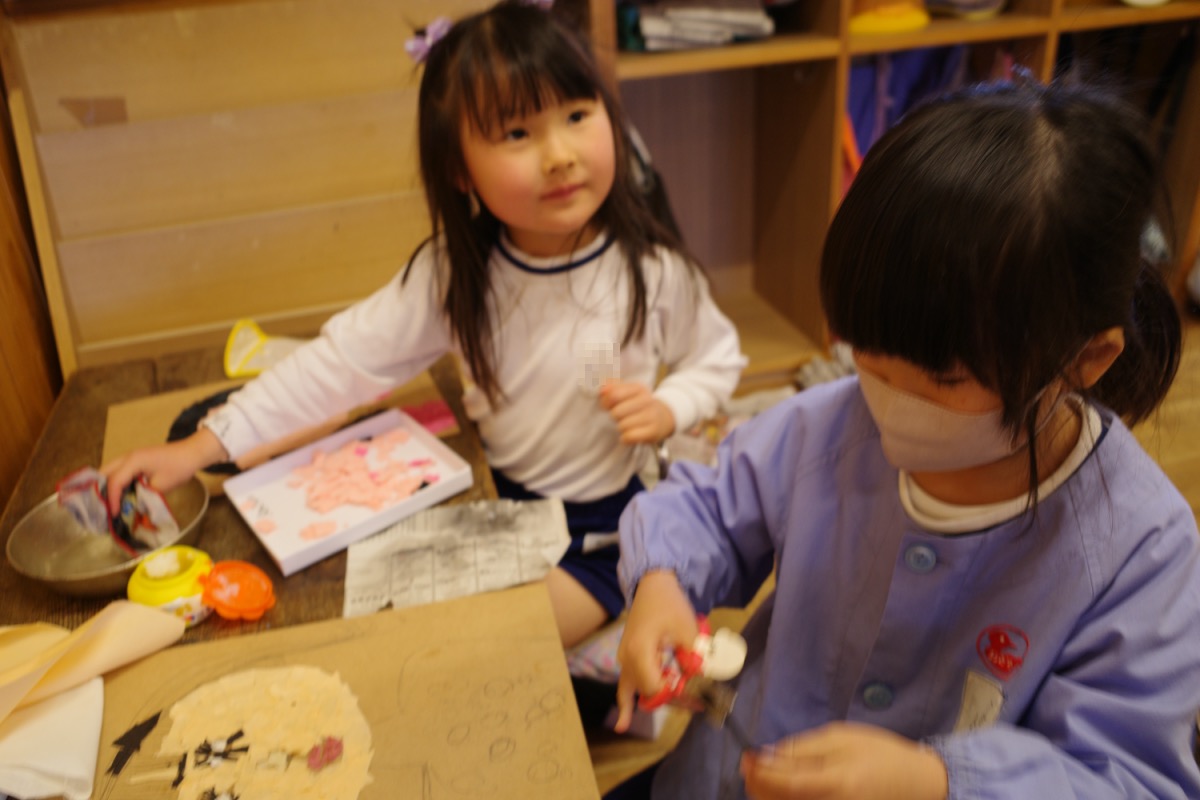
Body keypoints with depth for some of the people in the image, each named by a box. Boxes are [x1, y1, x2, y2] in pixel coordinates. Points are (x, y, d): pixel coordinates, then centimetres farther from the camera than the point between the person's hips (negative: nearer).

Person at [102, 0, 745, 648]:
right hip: (492, 497, 4)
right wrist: (200, 448, -20)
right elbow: (342, 360, -14)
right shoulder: (453, 274, -13)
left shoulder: (652, 270, -17)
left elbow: (717, 358, 0)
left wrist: (666, 410, -22)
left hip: (603, 528, -3)